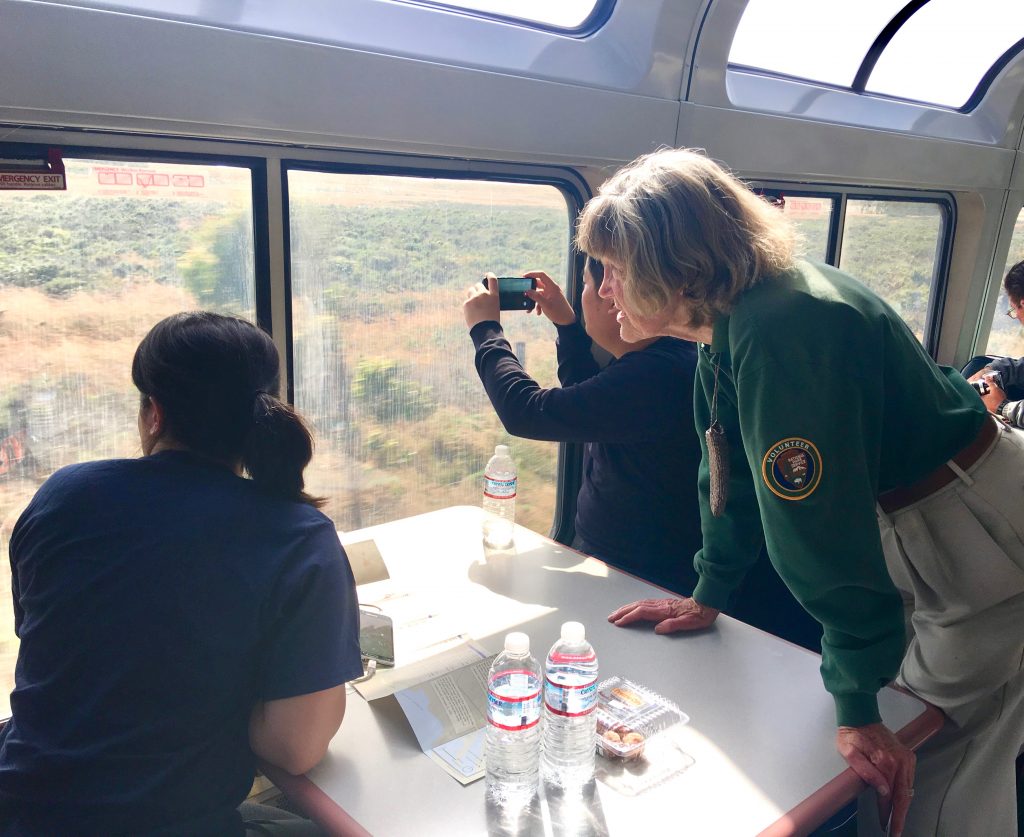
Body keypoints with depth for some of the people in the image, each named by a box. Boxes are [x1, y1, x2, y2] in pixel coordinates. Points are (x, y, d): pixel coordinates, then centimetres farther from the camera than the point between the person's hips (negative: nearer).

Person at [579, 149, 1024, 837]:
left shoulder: (779, 329, -32)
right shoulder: (728, 321, -1)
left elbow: (825, 519, -32)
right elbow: (736, 464, 8)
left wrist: (857, 707, -24)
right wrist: (708, 596, 13)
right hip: (919, 534, 9)